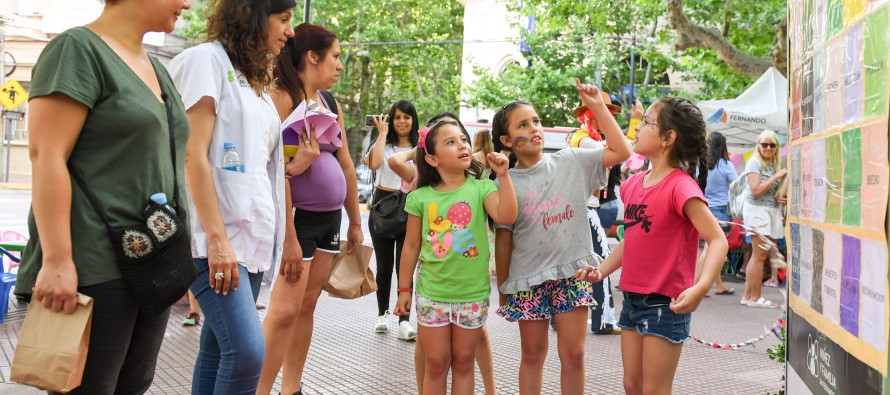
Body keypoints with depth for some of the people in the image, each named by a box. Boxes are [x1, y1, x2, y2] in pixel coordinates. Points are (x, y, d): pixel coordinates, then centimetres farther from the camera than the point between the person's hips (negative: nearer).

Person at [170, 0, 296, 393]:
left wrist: (285, 237, 14)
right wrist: (217, 238, -19)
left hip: (253, 234, 8)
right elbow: (193, 156, -13)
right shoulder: (207, 59, -4)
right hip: (216, 234, -8)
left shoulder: (257, 80, 20)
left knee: (218, 349, 9)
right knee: (246, 349, -17)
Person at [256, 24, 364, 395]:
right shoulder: (282, 97, -10)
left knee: (307, 305, 11)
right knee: (285, 309, -10)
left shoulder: (330, 102, 13)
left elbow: (346, 165, 17)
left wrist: (355, 222, 19)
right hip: (298, 215, -7)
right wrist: (293, 166, -33)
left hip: (330, 216, 8)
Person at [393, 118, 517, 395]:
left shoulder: (480, 188, -5)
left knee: (463, 363, 13)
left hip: (472, 295, 0)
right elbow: (411, 246, 4)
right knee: (436, 364, 11)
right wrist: (404, 289, 6)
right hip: (432, 295, 0)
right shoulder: (420, 197, -3)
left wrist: (503, 176, -23)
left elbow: (507, 217, -21)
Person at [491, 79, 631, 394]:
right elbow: (503, 239, 1)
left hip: (572, 274, 0)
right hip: (528, 278, 0)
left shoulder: (571, 162, -1)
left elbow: (620, 152, -7)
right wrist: (503, 288, 4)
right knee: (533, 355, 12)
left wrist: (598, 106, -10)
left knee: (573, 354, 5)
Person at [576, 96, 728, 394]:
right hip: (632, 298, 8)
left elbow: (718, 240, -23)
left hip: (665, 303, -7)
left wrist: (701, 287, -37)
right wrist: (602, 270, 7)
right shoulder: (634, 184, 7)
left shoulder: (681, 186, -17)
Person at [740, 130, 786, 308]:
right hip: (757, 209, -8)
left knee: (758, 255, 8)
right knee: (760, 255, -8)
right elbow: (756, 190, -15)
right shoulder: (754, 162, -6)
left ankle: (748, 295, 13)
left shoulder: (774, 164, 17)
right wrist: (776, 177, -12)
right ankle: (755, 297, -3)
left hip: (772, 211, 8)